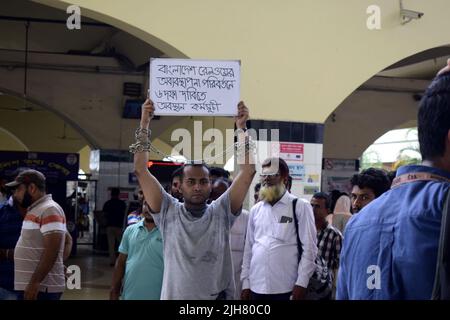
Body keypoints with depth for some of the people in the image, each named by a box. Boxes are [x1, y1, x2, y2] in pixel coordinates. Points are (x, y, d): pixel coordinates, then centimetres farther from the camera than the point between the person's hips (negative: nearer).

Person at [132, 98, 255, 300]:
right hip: (174, 295, 0)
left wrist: (241, 128, -10)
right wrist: (144, 124, -8)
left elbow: (248, 171, -6)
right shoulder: (168, 212, -2)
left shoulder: (222, 212, -2)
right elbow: (141, 171, -6)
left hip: (217, 296, 1)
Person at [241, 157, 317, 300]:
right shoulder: (255, 210, 12)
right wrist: (246, 282, 10)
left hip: (285, 288, -4)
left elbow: (309, 247, -5)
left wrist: (301, 283, -10)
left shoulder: (300, 207, -2)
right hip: (257, 287, 4)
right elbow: (249, 248, 14)